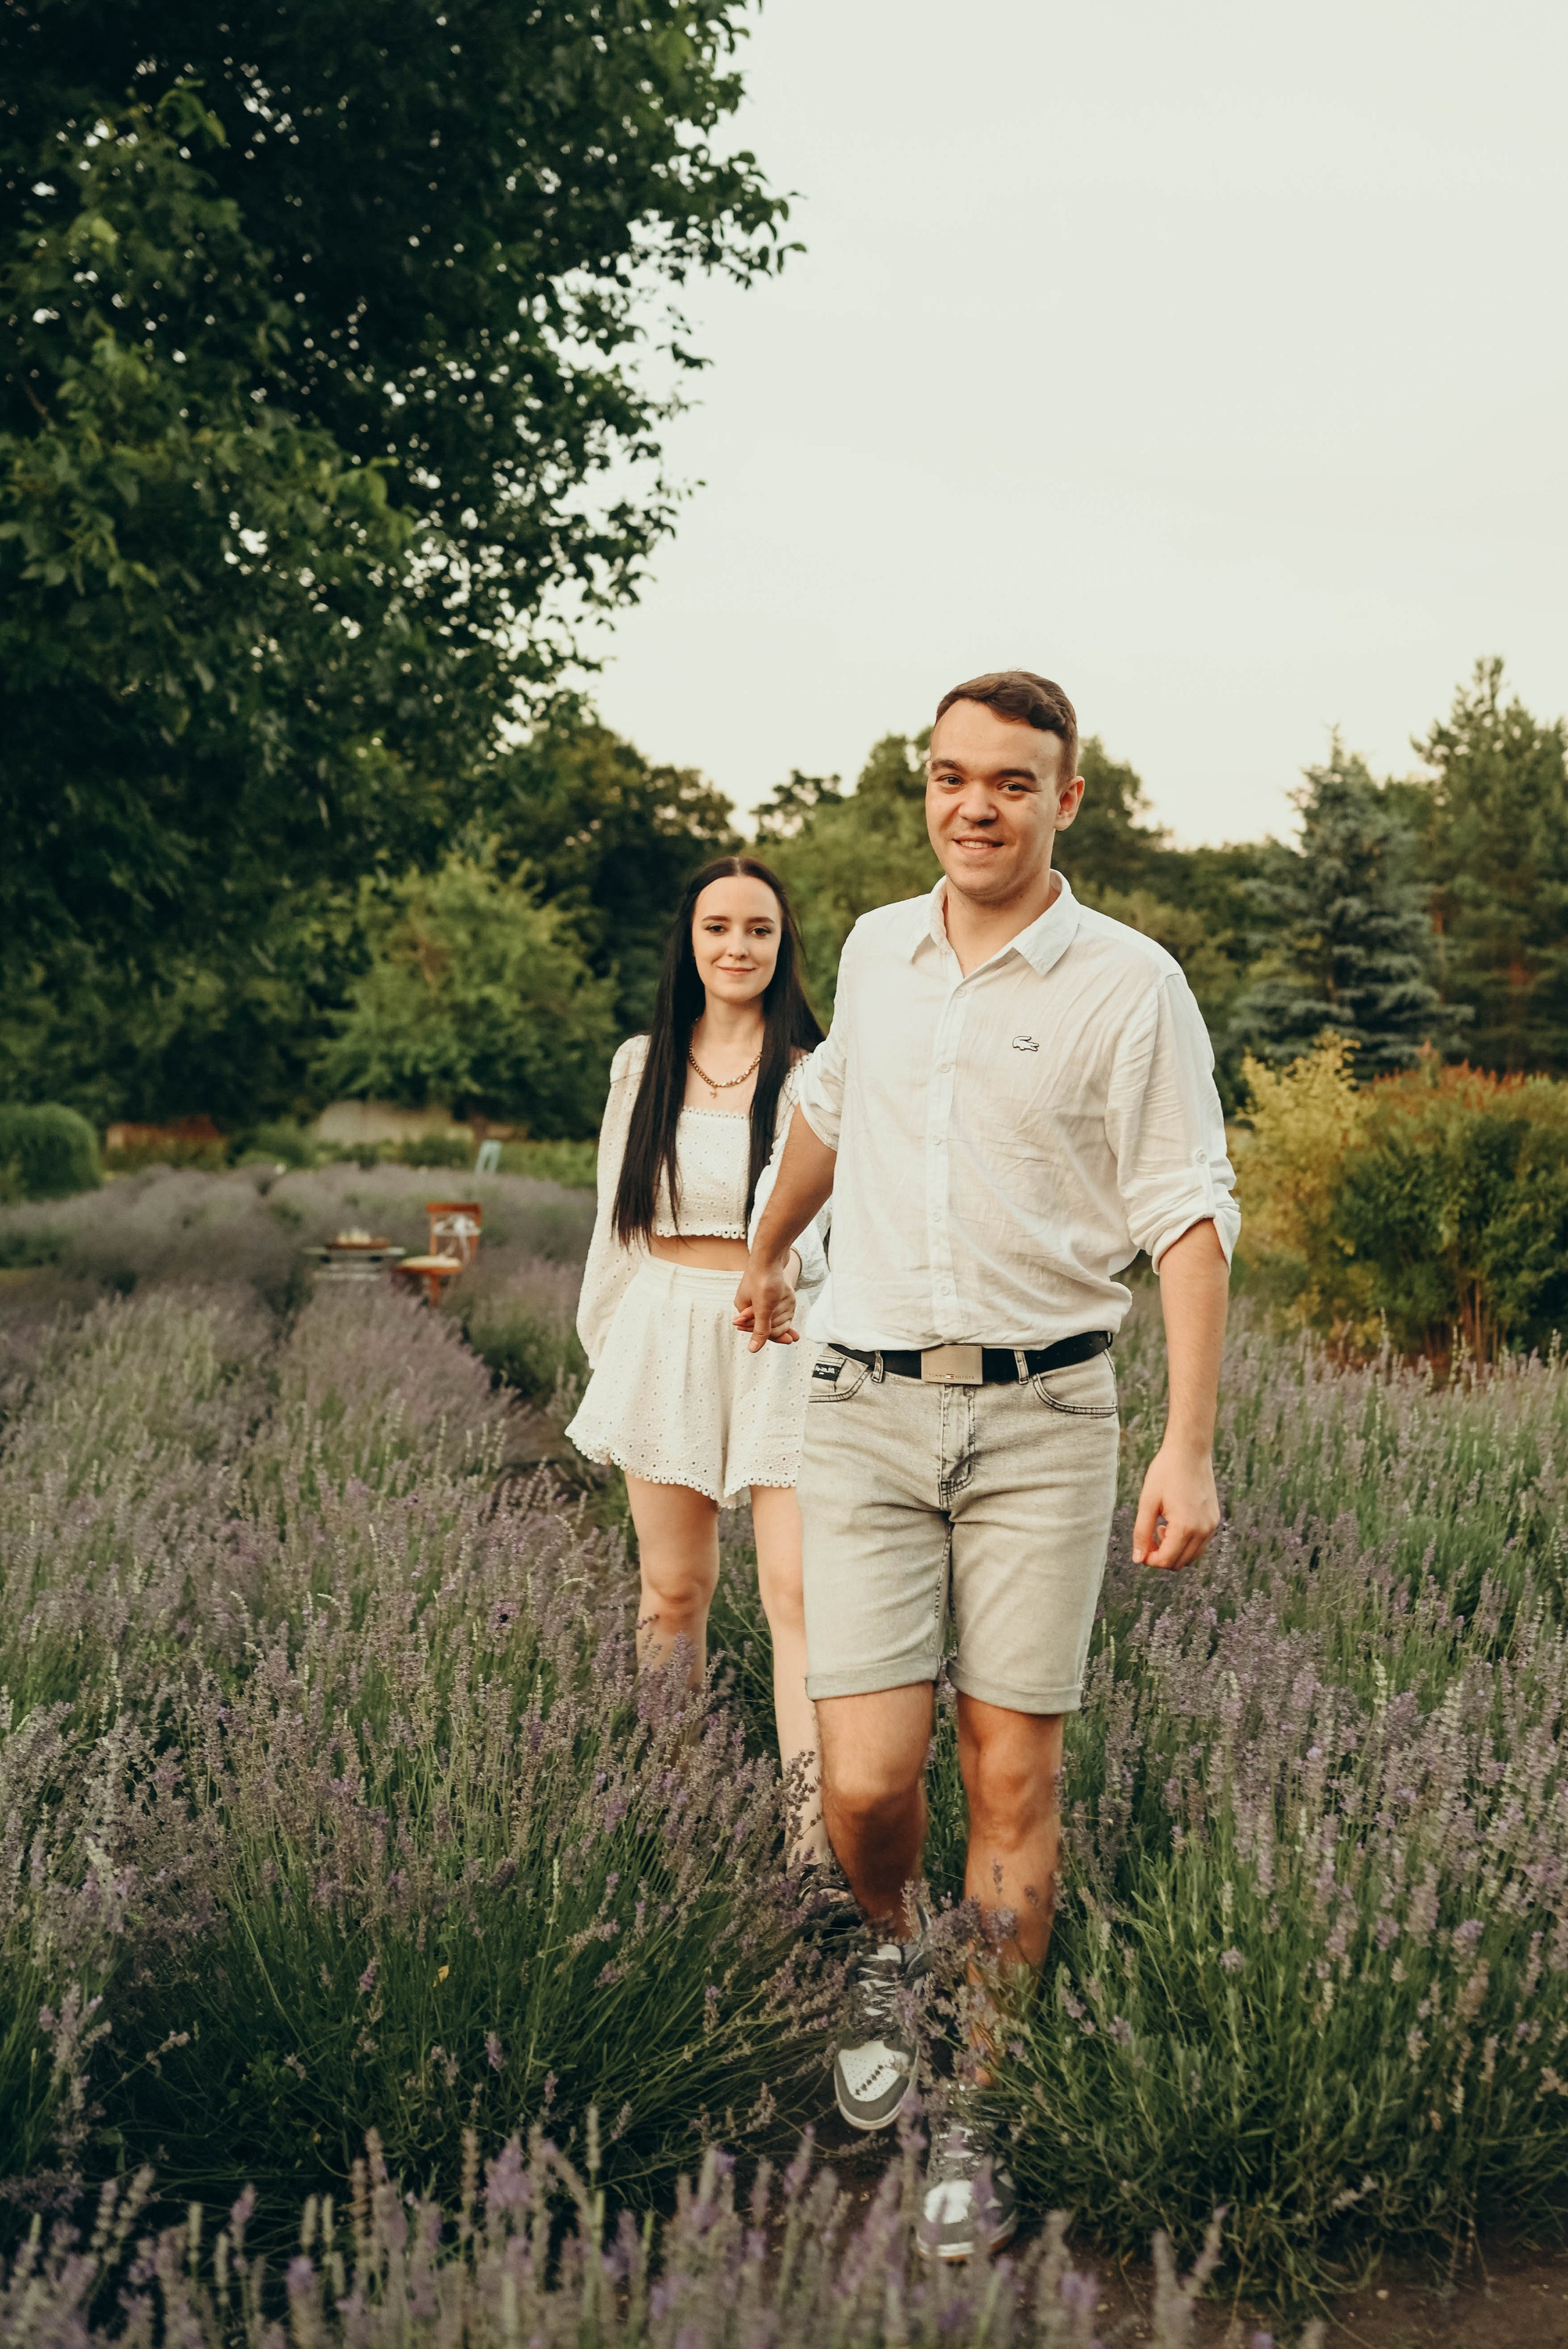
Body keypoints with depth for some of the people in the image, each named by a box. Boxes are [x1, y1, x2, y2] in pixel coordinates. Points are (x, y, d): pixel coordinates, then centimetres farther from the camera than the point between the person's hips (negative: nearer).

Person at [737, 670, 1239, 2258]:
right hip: (867, 1411, 2)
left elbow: (1189, 1219, -6)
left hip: (1042, 1419, -2)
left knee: (1012, 1784, 1)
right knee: (866, 1782, -6)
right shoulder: (877, 951, 9)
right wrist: (767, 1253, 44)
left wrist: (1189, 1450, -15)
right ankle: (888, 1952, 29)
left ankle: (974, 2117, 17)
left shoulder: (1129, 986, -4)